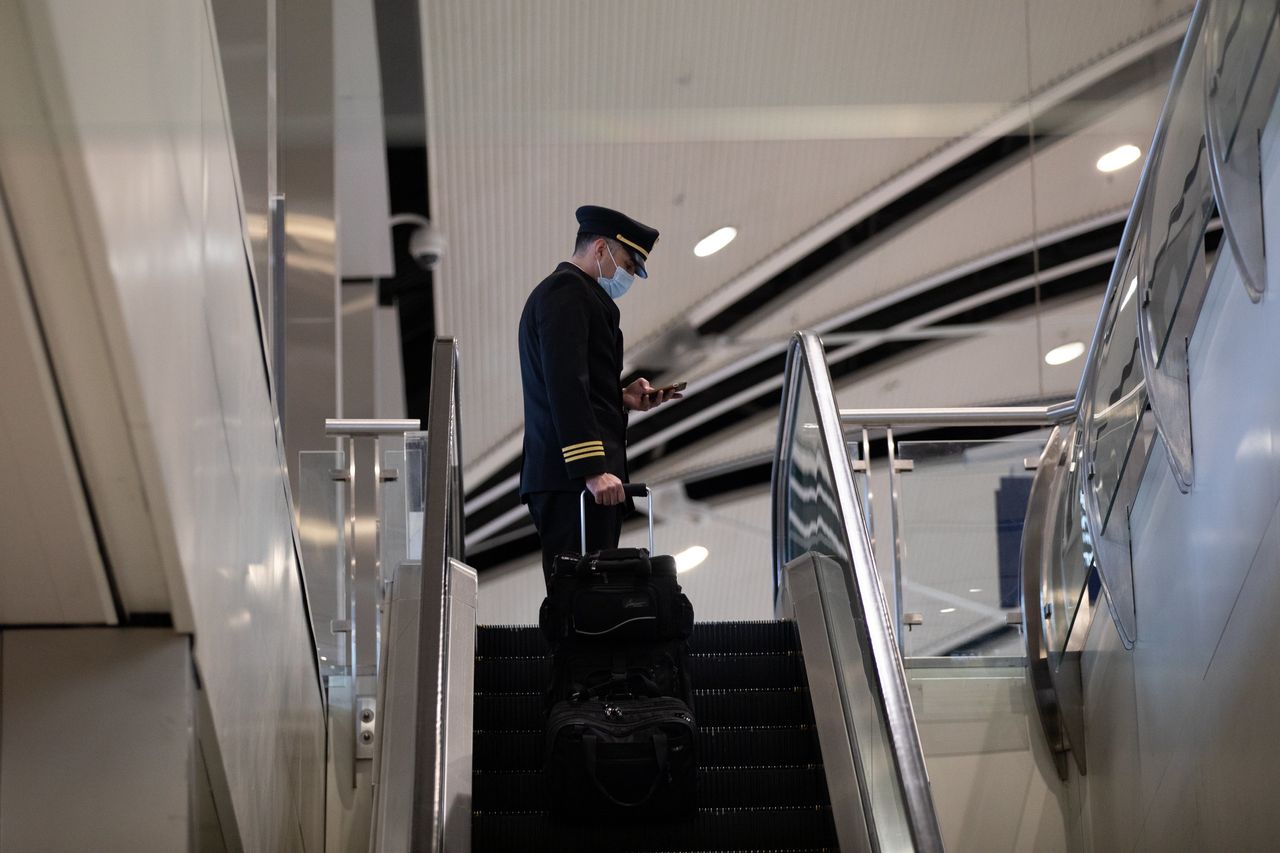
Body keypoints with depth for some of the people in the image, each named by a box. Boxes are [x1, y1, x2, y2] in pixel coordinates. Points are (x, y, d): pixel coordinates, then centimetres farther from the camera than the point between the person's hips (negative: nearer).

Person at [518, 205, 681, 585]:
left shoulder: (566, 291, 27)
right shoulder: (567, 290, -6)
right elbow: (565, 384, -18)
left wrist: (622, 398, 14)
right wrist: (593, 468, -23)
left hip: (564, 479, 10)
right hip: (572, 481, -10)